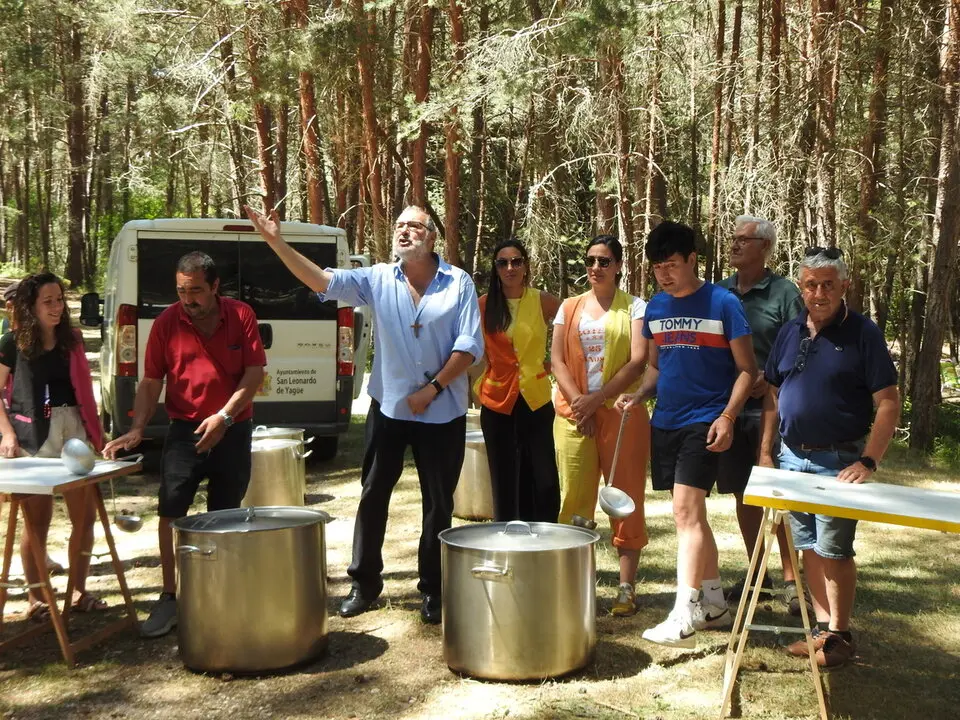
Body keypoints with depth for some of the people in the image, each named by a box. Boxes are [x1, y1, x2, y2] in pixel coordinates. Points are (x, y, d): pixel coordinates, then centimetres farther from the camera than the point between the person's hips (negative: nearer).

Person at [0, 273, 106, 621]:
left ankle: (79, 592, 19)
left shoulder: (72, 339, 8)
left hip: (75, 432, 4)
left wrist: (96, 432, 10)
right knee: (37, 523, 3)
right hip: (33, 440, -4)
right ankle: (35, 597, 16)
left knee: (85, 517, 5)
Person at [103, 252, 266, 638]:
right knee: (170, 511, -9)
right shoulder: (167, 323, -3)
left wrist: (224, 416, -16)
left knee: (224, 517, 9)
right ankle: (169, 597, 2)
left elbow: (255, 372, -6)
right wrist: (136, 429, -10)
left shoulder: (241, 316, -4)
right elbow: (150, 382, 2)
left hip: (233, 432, 0)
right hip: (184, 431, 0)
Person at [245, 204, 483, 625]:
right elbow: (324, 281, -12)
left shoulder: (458, 283, -5)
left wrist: (433, 389, -13)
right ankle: (364, 582, 22)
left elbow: (470, 346, -8)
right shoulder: (378, 279, 0)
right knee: (373, 495, 8)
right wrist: (276, 243, -22)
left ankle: (433, 590, 20)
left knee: (438, 503, 7)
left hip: (442, 412, -2)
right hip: (389, 406, 2)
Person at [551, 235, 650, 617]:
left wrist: (597, 398, -13)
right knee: (574, 500, 1)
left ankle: (627, 588, 6)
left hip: (622, 413, -2)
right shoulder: (569, 307, 14)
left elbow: (638, 361, -7)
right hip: (574, 414, 2)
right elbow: (558, 360, 6)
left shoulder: (634, 307, 4)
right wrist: (578, 402, -9)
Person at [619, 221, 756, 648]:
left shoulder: (723, 303, -7)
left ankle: (684, 617, -12)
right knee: (691, 514, 13)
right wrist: (640, 395, 0)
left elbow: (746, 369, -6)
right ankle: (714, 603, 26)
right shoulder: (656, 307, 9)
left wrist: (728, 416, -18)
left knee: (686, 511, -14)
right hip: (665, 421, 6)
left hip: (704, 421, -6)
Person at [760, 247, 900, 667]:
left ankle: (839, 635, 11)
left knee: (833, 549, -3)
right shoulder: (790, 332, 7)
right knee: (808, 547, 11)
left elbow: (888, 402, -11)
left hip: (839, 462, -5)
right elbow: (773, 395, 13)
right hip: (793, 457, 5)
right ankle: (822, 627, 22)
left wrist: (868, 462, -18)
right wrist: (766, 451, 8)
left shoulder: (862, 333, -8)